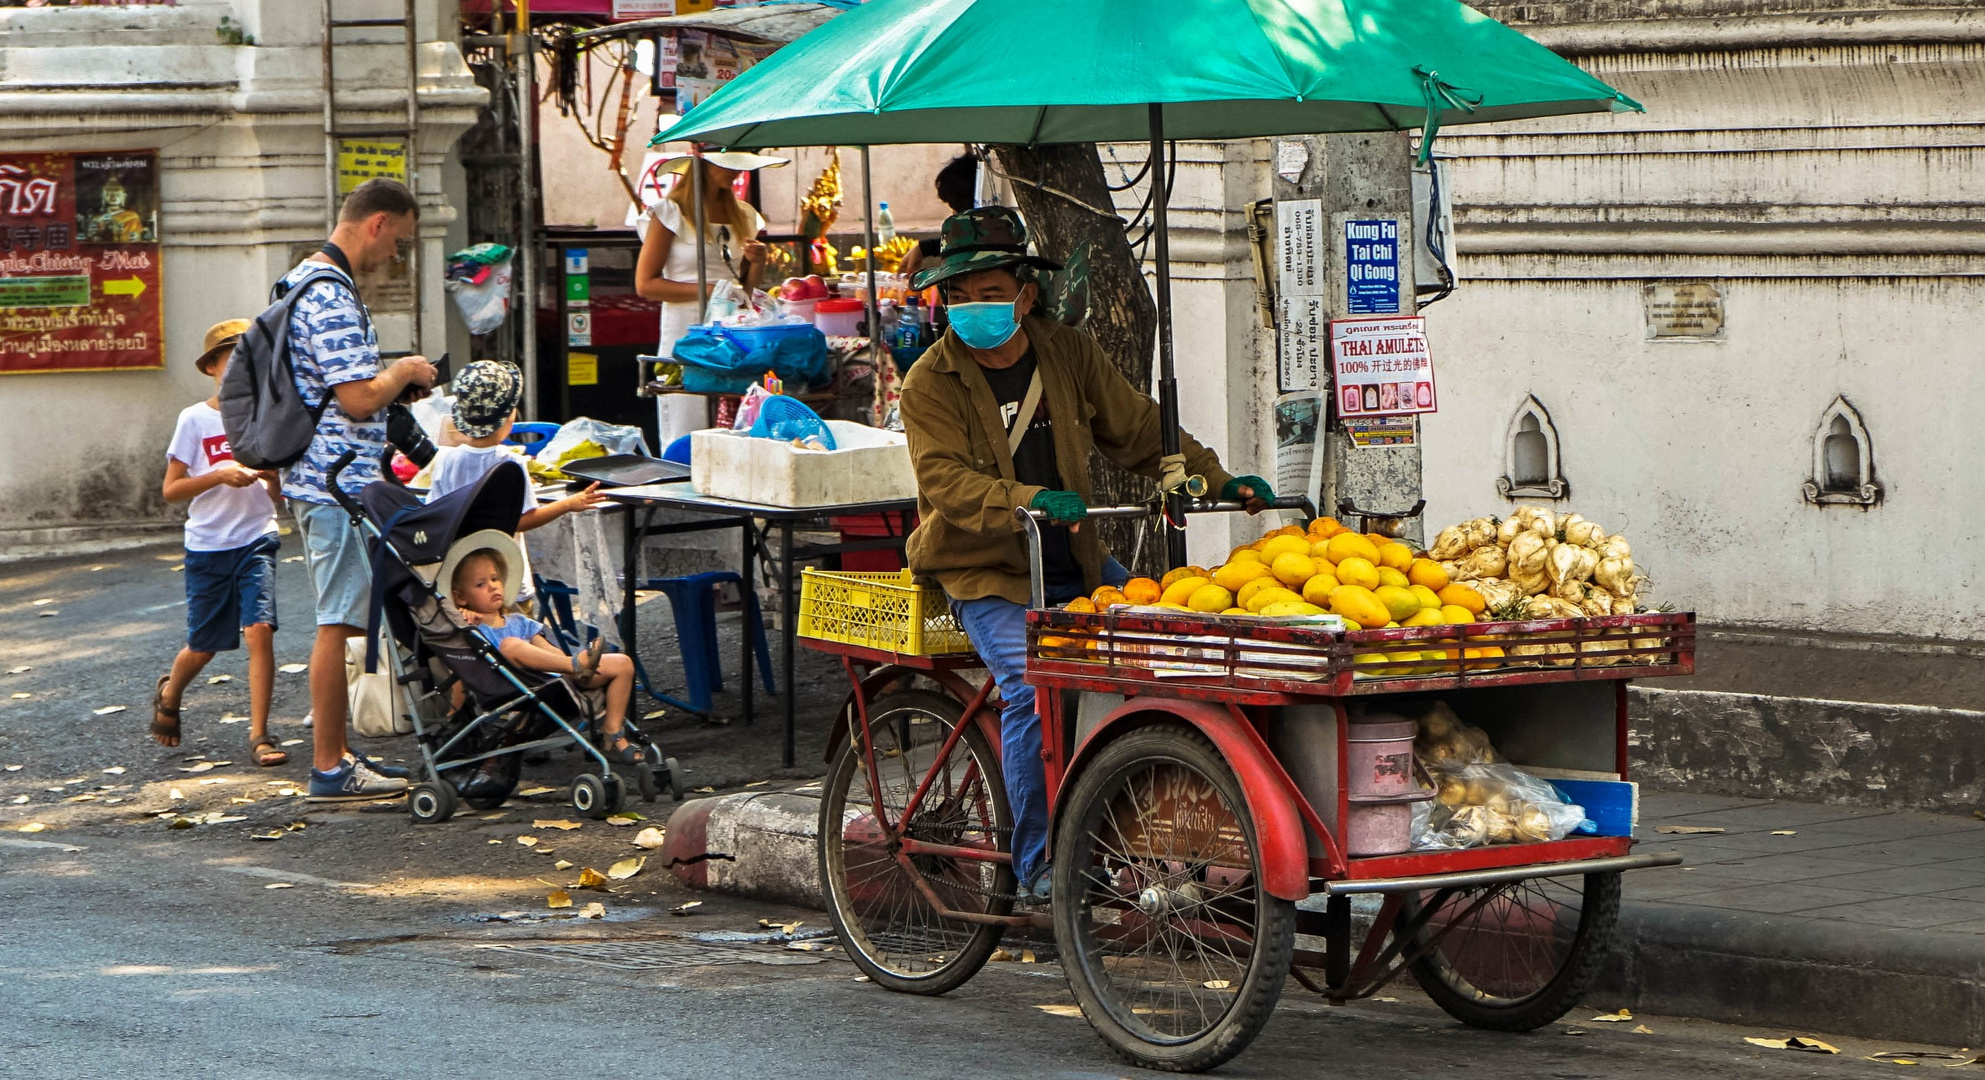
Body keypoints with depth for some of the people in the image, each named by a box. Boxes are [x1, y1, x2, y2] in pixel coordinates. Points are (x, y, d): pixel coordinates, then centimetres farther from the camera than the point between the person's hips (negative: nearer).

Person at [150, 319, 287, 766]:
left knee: (259, 630, -17)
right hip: (208, 545, -1)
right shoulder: (195, 419, -3)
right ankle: (169, 695, 43)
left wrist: (275, 473, -12)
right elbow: (171, 489, -5)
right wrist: (221, 476, -18)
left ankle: (259, 735, -12)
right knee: (203, 645, 10)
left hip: (256, 540, 1)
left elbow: (278, 495, 11)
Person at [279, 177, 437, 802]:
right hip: (339, 484, -11)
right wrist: (404, 374, -5)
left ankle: (336, 753, 20)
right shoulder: (332, 298, -19)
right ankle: (329, 769, -3)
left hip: (320, 480, 11)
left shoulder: (306, 279, 16)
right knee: (338, 622, -6)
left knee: (338, 620, 15)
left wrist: (391, 381, 16)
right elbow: (360, 399, -23)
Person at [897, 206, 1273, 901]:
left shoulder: (1070, 355, 5)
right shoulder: (930, 385, -8)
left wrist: (1216, 480, -3)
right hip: (985, 572, -5)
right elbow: (946, 480, -20)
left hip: (1074, 563, 5)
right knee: (1033, 686, -27)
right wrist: (1026, 499, -37)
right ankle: (1038, 863, -18)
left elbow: (1139, 432, 11)